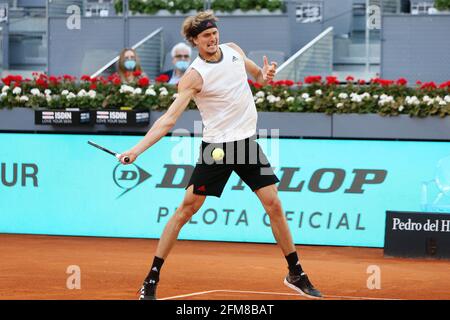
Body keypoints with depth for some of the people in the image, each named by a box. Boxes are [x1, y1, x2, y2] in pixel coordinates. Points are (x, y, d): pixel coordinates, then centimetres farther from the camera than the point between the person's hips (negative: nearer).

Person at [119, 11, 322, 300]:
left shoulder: (233, 50, 2)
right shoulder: (194, 76, -15)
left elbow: (257, 74, 22)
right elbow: (169, 119, -19)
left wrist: (266, 75, -4)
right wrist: (136, 150, -31)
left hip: (247, 143, 5)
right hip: (216, 146, -5)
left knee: (274, 204, 2)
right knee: (187, 208, -8)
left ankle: (296, 274, 16)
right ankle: (152, 278, -1)